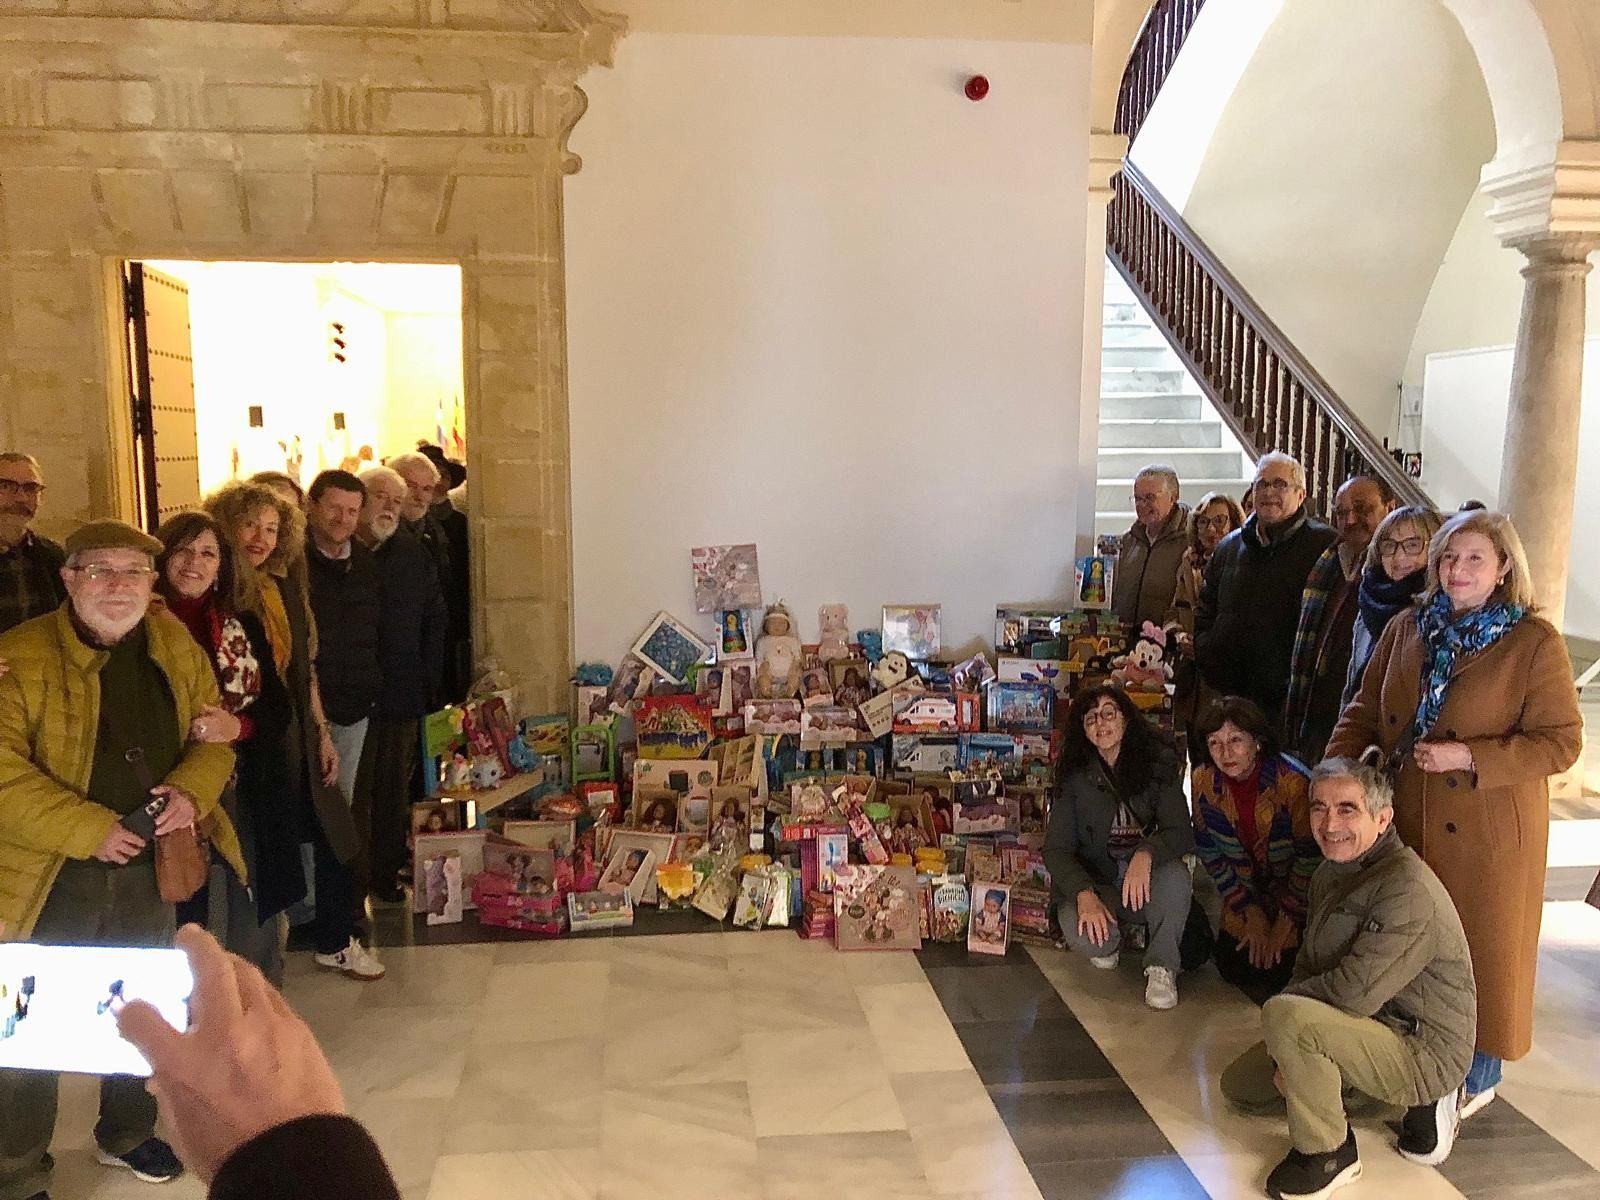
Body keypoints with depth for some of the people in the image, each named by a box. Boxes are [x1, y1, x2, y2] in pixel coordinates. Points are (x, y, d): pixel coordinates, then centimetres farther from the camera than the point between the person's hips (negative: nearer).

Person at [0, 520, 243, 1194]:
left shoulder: (176, 645, 2)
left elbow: (213, 728, 7)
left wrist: (194, 789, -12)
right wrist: (89, 829, -23)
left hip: (147, 866, 5)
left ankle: (126, 1132, 42)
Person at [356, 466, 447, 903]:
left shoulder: (415, 555, 9)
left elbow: (436, 621, 12)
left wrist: (428, 681, 6)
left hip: (402, 694, 3)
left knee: (395, 788, 10)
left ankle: (387, 872, 23)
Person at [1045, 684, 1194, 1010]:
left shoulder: (1157, 765, -5)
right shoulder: (1075, 777, -6)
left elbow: (1182, 833, -13)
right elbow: (1056, 849, -9)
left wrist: (1145, 854, -36)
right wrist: (1084, 894, -28)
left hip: (1146, 880, 1)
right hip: (1095, 882, 0)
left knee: (1174, 874, -33)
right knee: (1083, 935, -31)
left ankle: (1162, 967, -8)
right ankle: (1110, 939, 9)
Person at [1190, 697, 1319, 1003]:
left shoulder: (1293, 782, -29)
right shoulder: (1203, 780, -15)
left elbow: (1311, 860, -20)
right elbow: (1210, 852, -4)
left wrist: (1284, 925, -13)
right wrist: (1251, 913, -6)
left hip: (1295, 895, -4)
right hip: (1248, 890, 4)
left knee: (1274, 977, -10)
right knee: (1231, 969, 3)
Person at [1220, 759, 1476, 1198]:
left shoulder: (1407, 889, -26)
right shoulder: (1331, 874, 5)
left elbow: (1355, 992, -32)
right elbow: (1308, 969, 9)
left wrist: (1287, 999, -13)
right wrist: (1292, 1056, -5)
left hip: (1423, 1051, -10)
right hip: (1374, 1028, 10)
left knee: (1283, 1014, -32)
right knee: (1240, 1084, 17)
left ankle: (1326, 1153, -9)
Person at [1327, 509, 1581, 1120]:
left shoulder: (1535, 642, -10)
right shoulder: (1406, 629, 5)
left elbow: (1560, 743, -12)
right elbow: (1362, 713, 9)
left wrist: (1467, 757, -21)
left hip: (1487, 831, -4)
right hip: (1409, 823, 4)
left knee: (1481, 946, 9)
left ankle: (1477, 1075, 28)